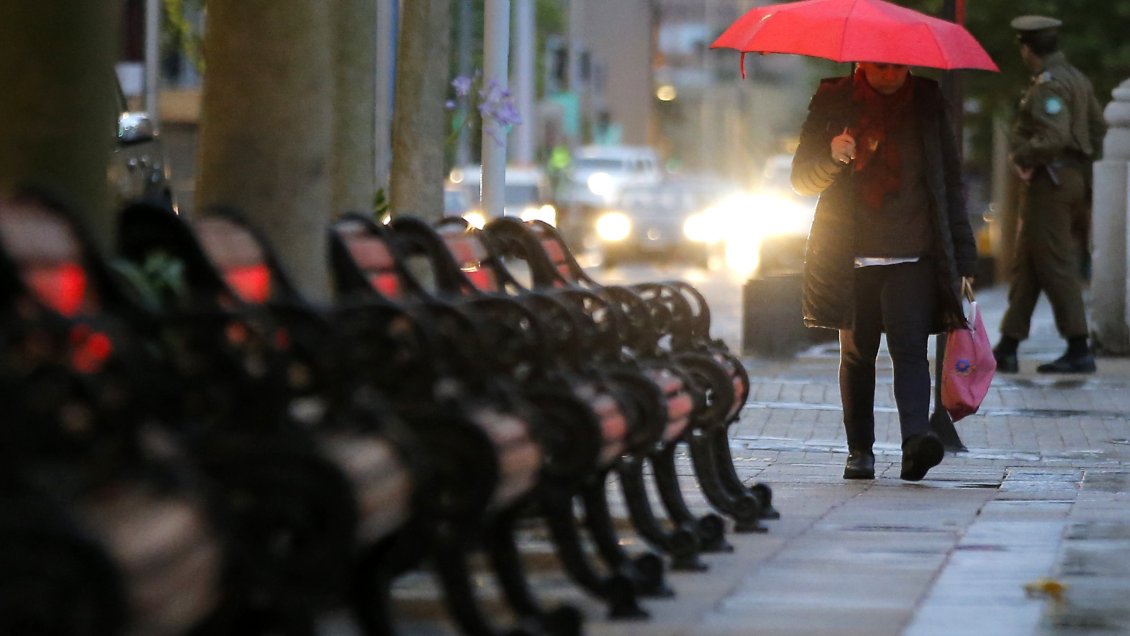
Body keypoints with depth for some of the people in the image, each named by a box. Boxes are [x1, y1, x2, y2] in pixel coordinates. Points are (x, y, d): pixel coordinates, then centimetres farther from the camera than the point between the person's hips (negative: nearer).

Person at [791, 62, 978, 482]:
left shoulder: (927, 101, 8)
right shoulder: (834, 100, 5)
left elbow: (950, 180, 11)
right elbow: (801, 178, 5)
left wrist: (962, 257, 5)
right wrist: (833, 158, -18)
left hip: (911, 257, -1)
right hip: (849, 255, 1)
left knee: (910, 347, -16)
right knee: (856, 353, 7)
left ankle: (915, 440, -30)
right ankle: (859, 450, 17)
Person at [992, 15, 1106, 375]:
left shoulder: (1048, 85, -16)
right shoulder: (1077, 79, 14)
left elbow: (1053, 137, -26)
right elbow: (1098, 128, 19)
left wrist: (1021, 156, -13)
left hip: (1048, 181, -10)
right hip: (1075, 178, 10)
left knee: (1056, 266, -7)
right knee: (1025, 267, 12)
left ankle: (1079, 351, -6)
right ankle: (1007, 349, 15)